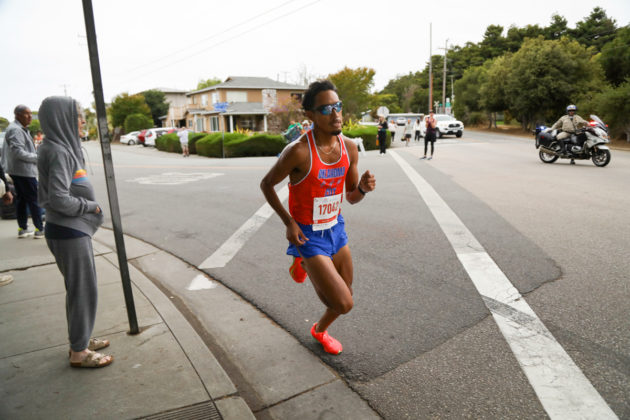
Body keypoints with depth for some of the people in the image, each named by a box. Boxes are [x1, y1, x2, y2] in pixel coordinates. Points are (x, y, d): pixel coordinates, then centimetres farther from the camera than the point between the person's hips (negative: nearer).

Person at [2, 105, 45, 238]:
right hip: (23, 170, -10)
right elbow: (18, 152, -22)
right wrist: (37, 157, -15)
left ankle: (22, 228, 19)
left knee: (21, 199, 13)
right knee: (34, 199, -7)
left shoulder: (21, 129, 17)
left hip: (17, 171, 10)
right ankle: (39, 229, -4)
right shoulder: (15, 130, -14)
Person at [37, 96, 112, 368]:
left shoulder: (65, 148, 10)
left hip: (75, 230, 9)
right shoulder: (58, 152, -18)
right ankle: (79, 352, 16)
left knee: (80, 288, 19)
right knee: (82, 290, 2)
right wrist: (90, 206, -12)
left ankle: (81, 339, 35)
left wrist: (89, 207, 8)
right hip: (69, 233, -9)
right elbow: (59, 199, -25)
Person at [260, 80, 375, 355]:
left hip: (335, 229, 6)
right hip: (307, 235, -6)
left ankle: (320, 331, 49)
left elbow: (351, 198, 4)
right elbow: (266, 184, -10)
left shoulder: (350, 149, -6)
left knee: (346, 297, 17)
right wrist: (289, 222, -17)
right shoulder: (298, 151, -25)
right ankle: (303, 263, 19)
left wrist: (363, 188, -19)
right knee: (343, 305, -10)